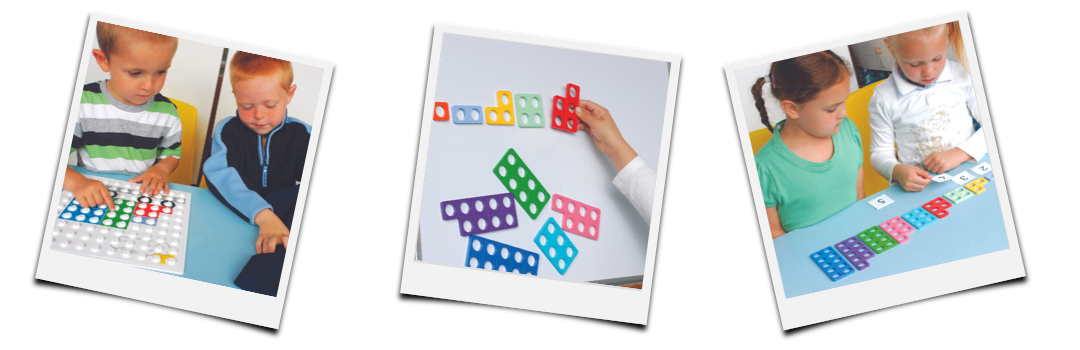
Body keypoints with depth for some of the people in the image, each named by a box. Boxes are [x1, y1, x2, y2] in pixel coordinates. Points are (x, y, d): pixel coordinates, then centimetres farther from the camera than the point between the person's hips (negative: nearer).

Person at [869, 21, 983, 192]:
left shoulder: (963, 77, 2)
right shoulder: (884, 99, -4)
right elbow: (881, 153, 4)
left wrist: (960, 153, -13)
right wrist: (897, 171, -19)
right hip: (921, 187, -1)